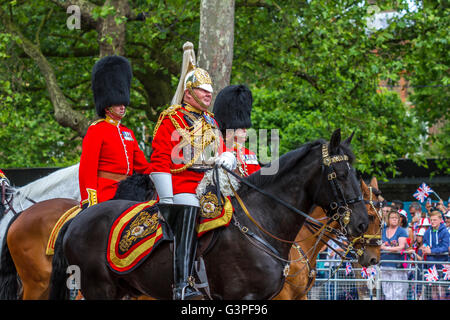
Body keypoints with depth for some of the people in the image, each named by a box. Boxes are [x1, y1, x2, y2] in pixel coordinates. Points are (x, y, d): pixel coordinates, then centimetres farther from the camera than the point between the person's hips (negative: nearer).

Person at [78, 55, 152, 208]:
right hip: (105, 194, -7)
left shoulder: (128, 133, 20)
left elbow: (142, 166, 22)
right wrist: (89, 202, -16)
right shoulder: (96, 130, -2)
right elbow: (86, 170, -8)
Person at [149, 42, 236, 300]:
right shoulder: (171, 121, 0)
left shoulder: (211, 122, 23)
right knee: (186, 232, -18)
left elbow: (222, 153, 25)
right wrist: (165, 199, -15)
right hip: (183, 189, -7)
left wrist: (226, 159, -2)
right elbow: (159, 162, -7)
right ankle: (183, 286, -23)